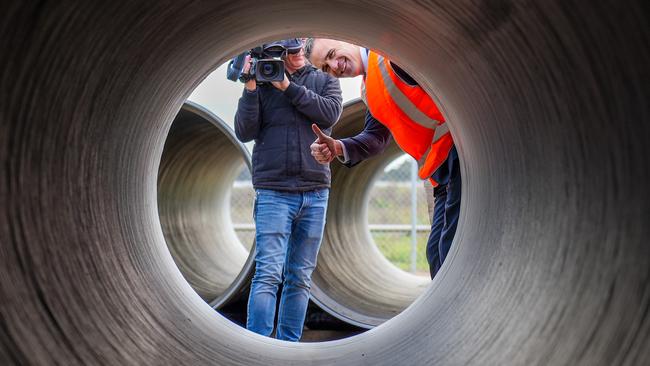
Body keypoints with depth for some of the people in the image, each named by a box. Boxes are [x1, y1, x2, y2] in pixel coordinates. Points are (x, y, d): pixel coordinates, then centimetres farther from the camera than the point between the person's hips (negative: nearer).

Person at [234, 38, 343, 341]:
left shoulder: (325, 80, 13)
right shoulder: (262, 82, 8)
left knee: (300, 278, 5)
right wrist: (250, 88, -10)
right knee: (269, 273, -12)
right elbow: (244, 133, 0)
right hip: (273, 192, -2)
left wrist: (288, 87, -8)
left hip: (315, 193, 3)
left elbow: (330, 113, -7)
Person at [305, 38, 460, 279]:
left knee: (452, 249, -13)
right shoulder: (370, 92, 20)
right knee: (437, 251, 13)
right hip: (442, 171, 10)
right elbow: (376, 138, 20)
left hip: (458, 149, -10)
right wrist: (337, 148, 1)